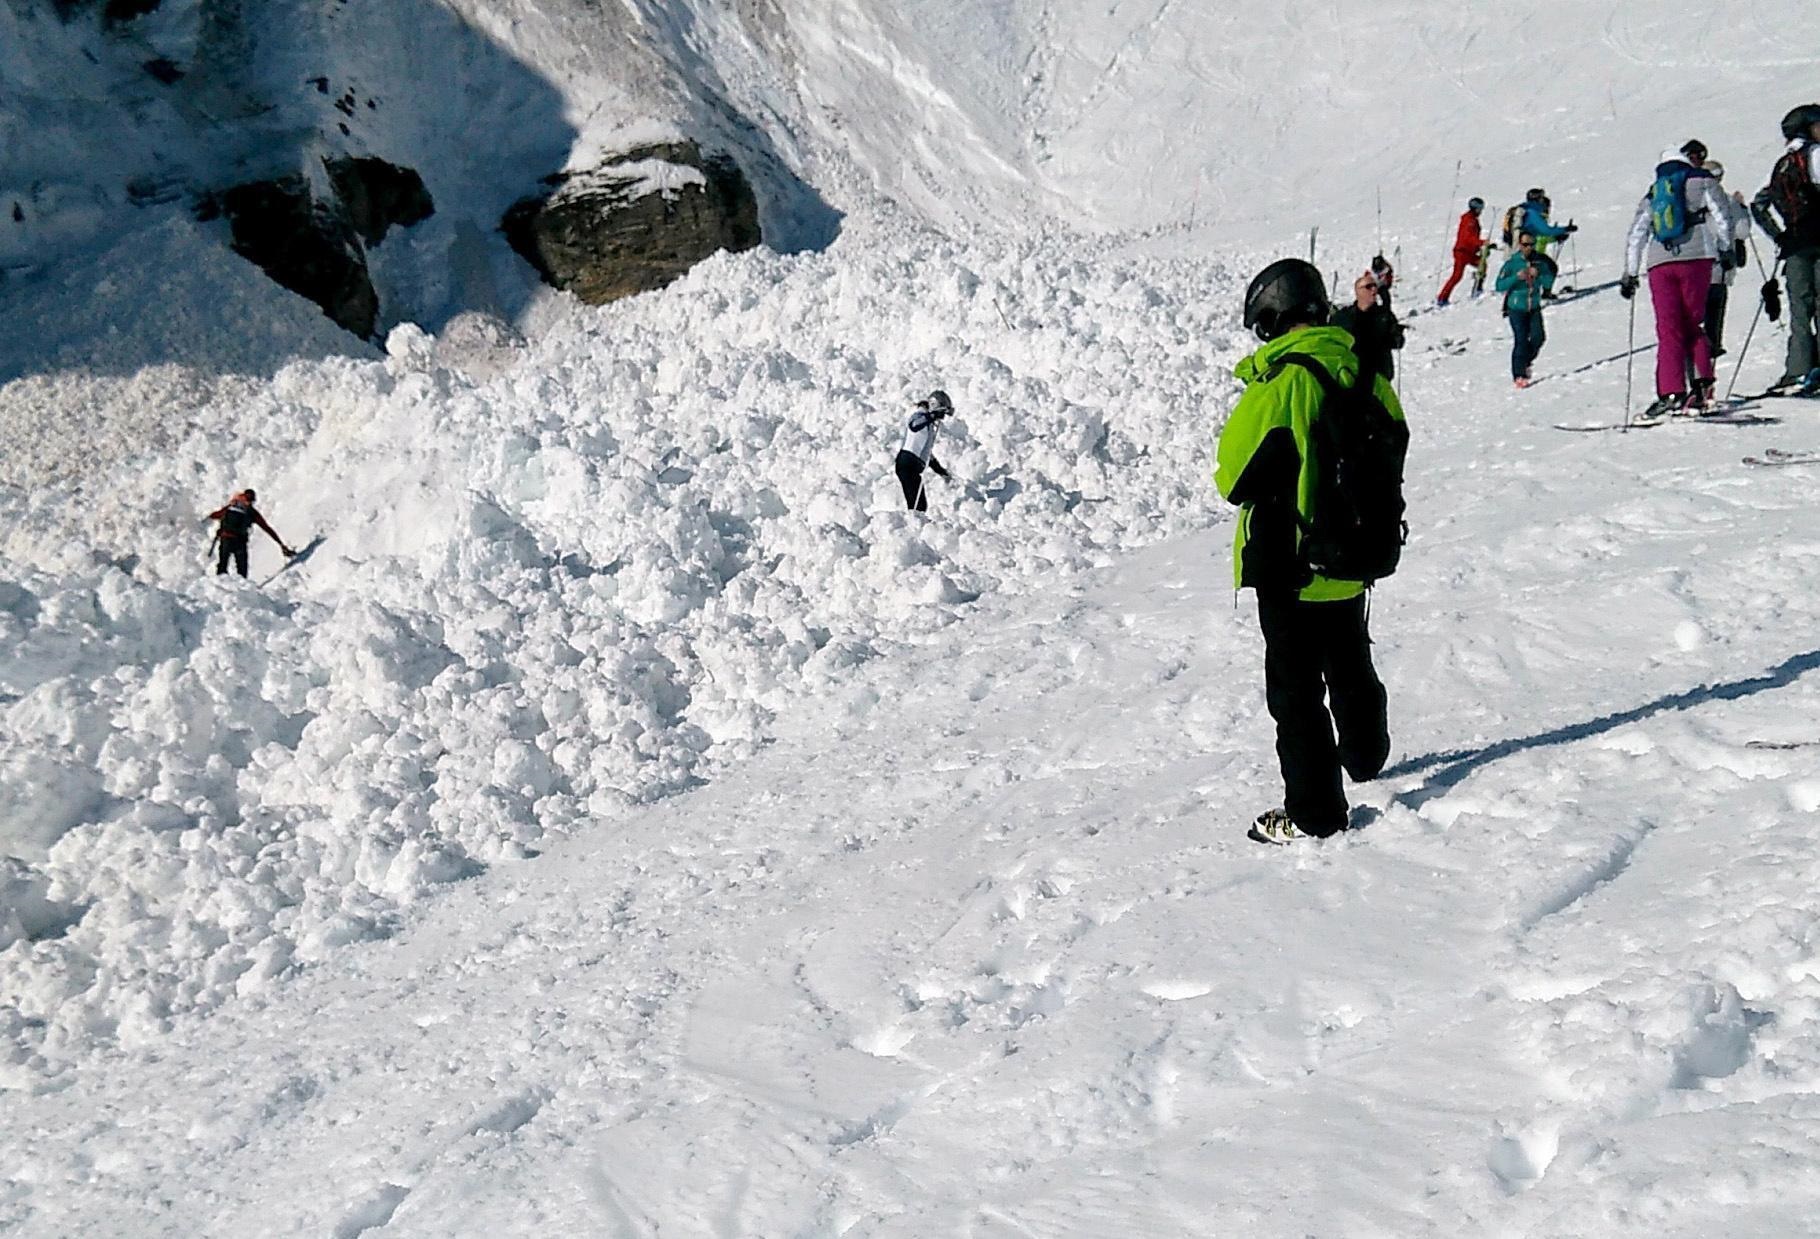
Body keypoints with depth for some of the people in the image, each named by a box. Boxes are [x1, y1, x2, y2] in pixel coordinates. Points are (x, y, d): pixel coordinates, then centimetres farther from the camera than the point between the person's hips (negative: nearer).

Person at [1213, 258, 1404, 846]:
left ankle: (1314, 809, 5)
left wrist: (1242, 486, 7)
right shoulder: (1365, 371, 0)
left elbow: (1233, 471, -15)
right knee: (1350, 662, 27)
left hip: (1289, 561, -7)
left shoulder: (1279, 381, -21)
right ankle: (1365, 755, 47)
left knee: (1295, 686, 1)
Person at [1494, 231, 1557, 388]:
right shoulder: (1511, 263, -9)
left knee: (1539, 337, -2)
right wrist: (1517, 277, -24)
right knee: (1521, 341, -7)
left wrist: (1538, 275, -19)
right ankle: (1518, 375, 5)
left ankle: (1525, 362, 26)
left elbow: (1549, 282, -1)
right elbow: (1499, 286, -12)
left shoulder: (1540, 261, 0)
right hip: (1516, 308, -4)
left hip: (1534, 307, 4)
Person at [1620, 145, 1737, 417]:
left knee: (1668, 330, -3)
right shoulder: (1701, 180, 16)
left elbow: (1636, 235, 20)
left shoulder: (1652, 193, 25)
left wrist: (1629, 274, 20)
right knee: (1692, 323, 8)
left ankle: (1671, 393, -14)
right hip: (1695, 256, -2)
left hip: (1659, 262, 2)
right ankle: (1702, 382, -5)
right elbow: (1721, 216, 5)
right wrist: (1726, 249, 11)